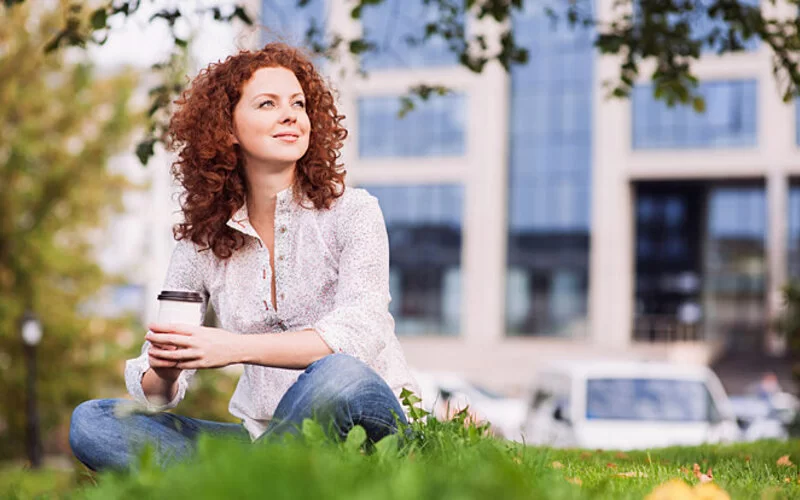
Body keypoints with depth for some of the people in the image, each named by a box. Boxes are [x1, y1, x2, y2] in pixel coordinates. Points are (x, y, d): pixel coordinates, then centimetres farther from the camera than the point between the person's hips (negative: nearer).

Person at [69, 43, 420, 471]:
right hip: (260, 433, 4)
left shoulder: (351, 212, -2)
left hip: (363, 417, -3)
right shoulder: (200, 242, 7)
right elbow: (153, 393, 5)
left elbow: (360, 331, -19)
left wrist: (237, 348, -30)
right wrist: (164, 375, -21)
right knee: (90, 421, -11)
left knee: (336, 375, -38)